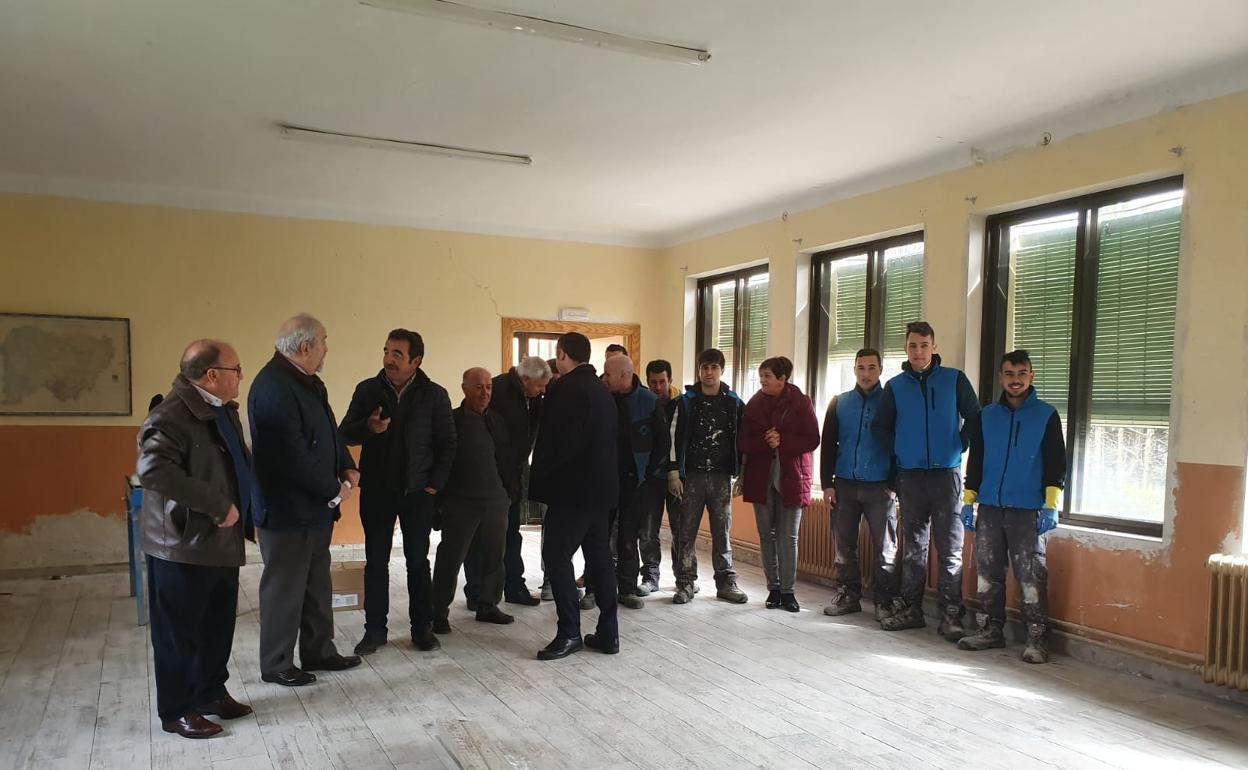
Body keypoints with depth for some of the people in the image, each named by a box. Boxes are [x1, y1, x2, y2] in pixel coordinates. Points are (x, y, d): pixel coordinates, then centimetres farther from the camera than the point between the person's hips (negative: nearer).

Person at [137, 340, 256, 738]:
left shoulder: (223, 410, 9)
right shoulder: (171, 416, -20)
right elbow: (153, 469, -34)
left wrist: (240, 505, 9)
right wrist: (218, 504, -29)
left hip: (221, 541, 9)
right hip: (183, 545, -9)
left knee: (218, 624, 18)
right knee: (180, 630, 6)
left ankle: (211, 692, 35)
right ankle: (176, 711, 21)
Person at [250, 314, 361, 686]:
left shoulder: (307, 382, 9)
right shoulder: (274, 387, -22)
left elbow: (328, 431, 17)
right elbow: (293, 456, -26)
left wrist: (348, 467, 1)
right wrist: (333, 491, -17)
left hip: (315, 507, 10)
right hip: (287, 510, -10)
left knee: (317, 583, 19)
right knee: (284, 588, 5)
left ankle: (318, 651, 32)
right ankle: (276, 665, 20)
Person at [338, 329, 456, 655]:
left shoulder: (434, 395, -4)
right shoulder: (367, 390, 0)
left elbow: (447, 444, 1)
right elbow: (344, 434, 1)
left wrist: (434, 484, -4)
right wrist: (368, 426, -19)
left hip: (417, 492, -1)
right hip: (376, 491, 1)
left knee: (418, 560, 7)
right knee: (375, 561, 6)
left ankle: (422, 628, 18)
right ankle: (375, 629, 18)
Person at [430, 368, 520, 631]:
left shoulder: (496, 421, 10)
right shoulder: (452, 420, -5)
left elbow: (508, 460, 15)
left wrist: (512, 491, 9)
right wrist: (440, 500, -8)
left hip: (495, 501, 5)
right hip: (461, 502, -5)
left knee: (494, 557, 10)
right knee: (450, 558, 1)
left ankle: (488, 605, 24)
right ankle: (439, 612, 12)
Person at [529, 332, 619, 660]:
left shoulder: (569, 390, -15)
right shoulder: (601, 390, 13)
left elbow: (558, 444, -20)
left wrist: (538, 480, -9)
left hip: (573, 489, -9)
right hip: (600, 487, 9)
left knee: (557, 556, -2)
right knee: (599, 556, 11)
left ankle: (569, 633, 2)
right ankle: (608, 633, 16)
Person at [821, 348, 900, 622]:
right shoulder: (840, 402, 9)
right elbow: (828, 444, 8)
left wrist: (894, 484, -7)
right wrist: (827, 483, 2)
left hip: (880, 487, -3)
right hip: (844, 485, 3)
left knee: (885, 548, 1)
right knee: (844, 545, 8)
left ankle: (884, 601, 10)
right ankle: (848, 595, 19)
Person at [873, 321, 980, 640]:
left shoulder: (954, 380, 1)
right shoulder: (895, 386, 6)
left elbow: (976, 419, 6)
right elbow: (881, 428, 13)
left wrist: (959, 446, 0)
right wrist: (901, 450, 4)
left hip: (947, 474, -2)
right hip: (910, 476, 2)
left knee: (950, 548, -2)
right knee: (913, 547, 10)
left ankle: (950, 616, 5)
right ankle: (911, 609, 18)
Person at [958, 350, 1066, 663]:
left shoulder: (1047, 416, 3)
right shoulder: (987, 416, 12)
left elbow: (1056, 463, 0)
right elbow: (975, 461, 15)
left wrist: (1051, 506, -8)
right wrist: (968, 502, 10)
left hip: (1027, 511, -4)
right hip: (989, 508, 4)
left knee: (1031, 576, -5)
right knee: (988, 572, 7)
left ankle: (1037, 637, 4)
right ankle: (992, 629, 19)